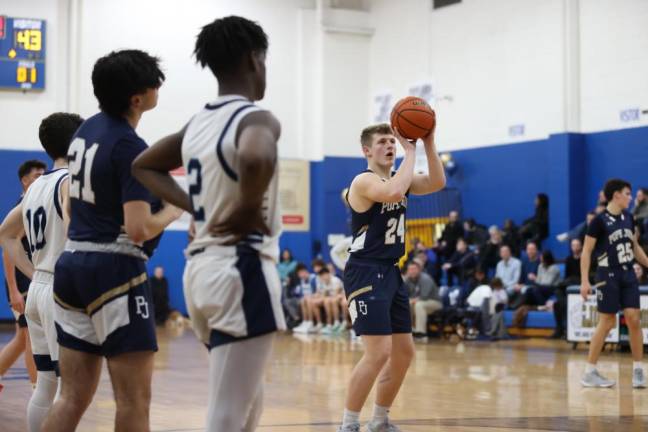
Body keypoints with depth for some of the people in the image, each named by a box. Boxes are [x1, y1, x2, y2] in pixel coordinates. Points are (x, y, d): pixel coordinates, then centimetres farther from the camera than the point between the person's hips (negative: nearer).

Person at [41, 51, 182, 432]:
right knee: (135, 401, -4)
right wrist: (174, 210, -2)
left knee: (73, 398, 10)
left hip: (72, 263, 9)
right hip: (115, 270, -9)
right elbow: (139, 229, -19)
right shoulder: (130, 147, -14)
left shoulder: (87, 130, 13)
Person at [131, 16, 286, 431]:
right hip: (242, 272, -9)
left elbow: (144, 166, 27)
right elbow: (256, 158, -37)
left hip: (202, 268, 9)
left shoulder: (198, 123, 12)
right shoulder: (257, 118, -13)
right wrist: (249, 210, -18)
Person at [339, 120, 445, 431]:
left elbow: (437, 183, 0)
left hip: (391, 272, 9)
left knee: (404, 352, 11)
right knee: (379, 351, -17)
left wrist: (428, 142, -9)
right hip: (366, 274, -9)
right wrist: (410, 151, -25)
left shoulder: (397, 179, 13)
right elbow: (394, 193, -34)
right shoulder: (364, 181, -13)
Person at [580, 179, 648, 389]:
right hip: (608, 276, -5)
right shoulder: (600, 221, -11)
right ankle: (589, 372, 8)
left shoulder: (629, 218, 8)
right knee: (607, 322, -2)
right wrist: (584, 281, -17)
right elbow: (586, 251, -10)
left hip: (628, 275, 5)